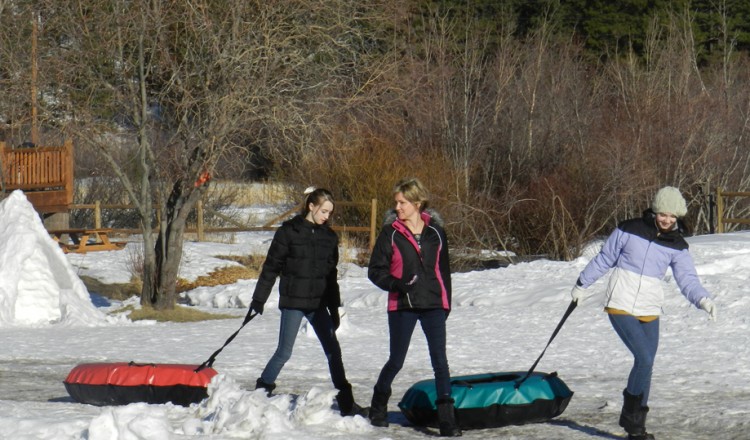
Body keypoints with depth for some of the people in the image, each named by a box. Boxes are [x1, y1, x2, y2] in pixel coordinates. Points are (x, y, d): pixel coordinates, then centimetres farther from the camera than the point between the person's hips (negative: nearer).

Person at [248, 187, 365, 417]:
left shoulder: (329, 236, 8)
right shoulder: (289, 231, -6)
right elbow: (271, 267, -4)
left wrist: (334, 309, 15)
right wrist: (258, 299, -5)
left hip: (318, 303, 4)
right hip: (293, 301, -4)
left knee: (333, 350, 1)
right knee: (284, 352, -2)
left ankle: (346, 402, 4)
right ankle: (262, 391, 15)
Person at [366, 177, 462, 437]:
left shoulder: (435, 232, 4)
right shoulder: (391, 233, -2)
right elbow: (375, 270, -1)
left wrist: (446, 303, 13)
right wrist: (397, 284, -19)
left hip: (433, 304, 1)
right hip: (402, 306, -1)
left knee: (439, 359, -8)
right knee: (396, 361, 8)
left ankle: (447, 420, -9)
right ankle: (379, 406, 34)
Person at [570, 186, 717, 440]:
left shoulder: (677, 246, 3)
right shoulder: (630, 230, -6)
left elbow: (687, 279, -5)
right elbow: (604, 260, 5)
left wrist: (702, 299, -25)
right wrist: (582, 285, 14)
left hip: (650, 312, 4)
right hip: (620, 306, -4)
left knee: (645, 366, 4)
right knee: (645, 359, -18)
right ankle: (632, 416, -1)